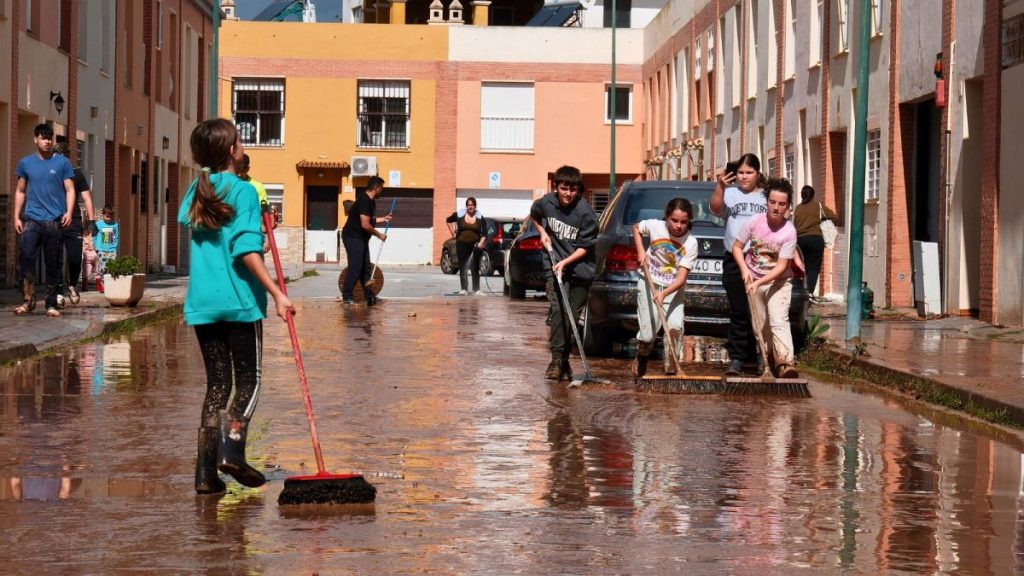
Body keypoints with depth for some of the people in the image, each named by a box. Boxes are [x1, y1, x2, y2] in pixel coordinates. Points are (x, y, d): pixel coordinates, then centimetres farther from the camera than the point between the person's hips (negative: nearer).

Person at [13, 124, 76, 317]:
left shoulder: (62, 163, 5)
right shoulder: (25, 163, 10)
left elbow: (70, 190, 4)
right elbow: (20, 191, 15)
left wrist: (68, 212, -11)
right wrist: (16, 217, 7)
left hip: (54, 220, -1)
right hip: (32, 219, 1)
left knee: (53, 263, 2)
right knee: (27, 258, -13)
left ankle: (51, 304, 7)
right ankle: (28, 300, -8)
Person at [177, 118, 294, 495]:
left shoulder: (196, 193, 9)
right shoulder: (243, 191, -9)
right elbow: (247, 250, -18)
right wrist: (277, 293, -21)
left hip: (202, 304, 5)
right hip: (240, 301, -5)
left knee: (217, 384, 10)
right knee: (248, 382, 6)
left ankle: (206, 471, 3)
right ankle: (232, 449, -15)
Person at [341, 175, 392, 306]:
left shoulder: (370, 201, 13)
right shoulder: (365, 201, -21)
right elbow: (365, 225, -25)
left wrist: (383, 219, 24)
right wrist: (379, 234, -14)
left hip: (361, 238, 11)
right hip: (353, 237, -11)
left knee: (365, 268, 11)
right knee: (355, 267, -10)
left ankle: (369, 296, 15)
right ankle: (347, 296, -6)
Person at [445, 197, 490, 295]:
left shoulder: (480, 218, -2)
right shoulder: (459, 215, 0)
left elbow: (484, 233, -2)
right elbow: (448, 220, 17)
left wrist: (481, 243, -18)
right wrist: (453, 232, 10)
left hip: (475, 245, -1)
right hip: (462, 244, 1)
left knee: (476, 268, 4)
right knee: (462, 267, 1)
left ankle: (476, 290, 8)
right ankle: (463, 289, 6)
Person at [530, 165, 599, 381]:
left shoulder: (586, 213, -15)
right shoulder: (546, 203, -3)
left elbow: (585, 247, -11)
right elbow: (534, 215, 22)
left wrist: (565, 262, -21)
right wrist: (542, 233, 7)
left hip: (580, 269, -1)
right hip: (556, 266, 1)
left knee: (572, 315, 3)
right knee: (557, 310, -15)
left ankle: (564, 360, 13)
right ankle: (556, 359, -18)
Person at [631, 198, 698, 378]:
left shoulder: (691, 243, -15)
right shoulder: (655, 226, -13)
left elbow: (681, 279, -21)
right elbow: (636, 228, 11)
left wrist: (664, 294, -36)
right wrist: (640, 251, -3)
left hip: (673, 289, 0)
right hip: (650, 284, 0)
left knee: (675, 327, -24)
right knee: (648, 335, -4)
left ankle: (671, 369, -5)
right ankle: (641, 358, 31)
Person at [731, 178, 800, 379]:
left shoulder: (789, 231, -17)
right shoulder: (754, 222, -11)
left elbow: (781, 266, -17)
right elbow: (737, 247, -1)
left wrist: (759, 282, -26)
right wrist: (744, 269, -16)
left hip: (778, 282, -3)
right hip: (752, 280, 3)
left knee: (779, 320, -19)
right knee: (760, 325, 7)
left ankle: (785, 363, -30)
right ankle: (768, 358, 21)